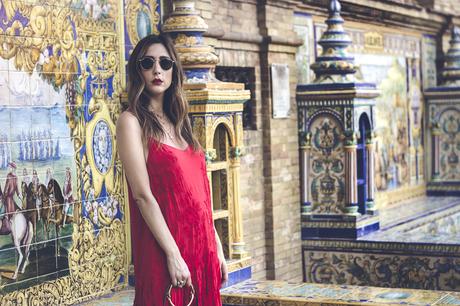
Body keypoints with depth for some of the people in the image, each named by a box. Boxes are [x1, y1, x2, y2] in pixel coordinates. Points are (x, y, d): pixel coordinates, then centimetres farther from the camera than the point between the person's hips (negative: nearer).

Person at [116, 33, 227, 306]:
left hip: (201, 248, 7)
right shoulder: (132, 122, -6)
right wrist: (173, 254, -18)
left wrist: (216, 247, 11)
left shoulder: (178, 123, 14)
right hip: (165, 249, -6)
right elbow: (142, 195, -14)